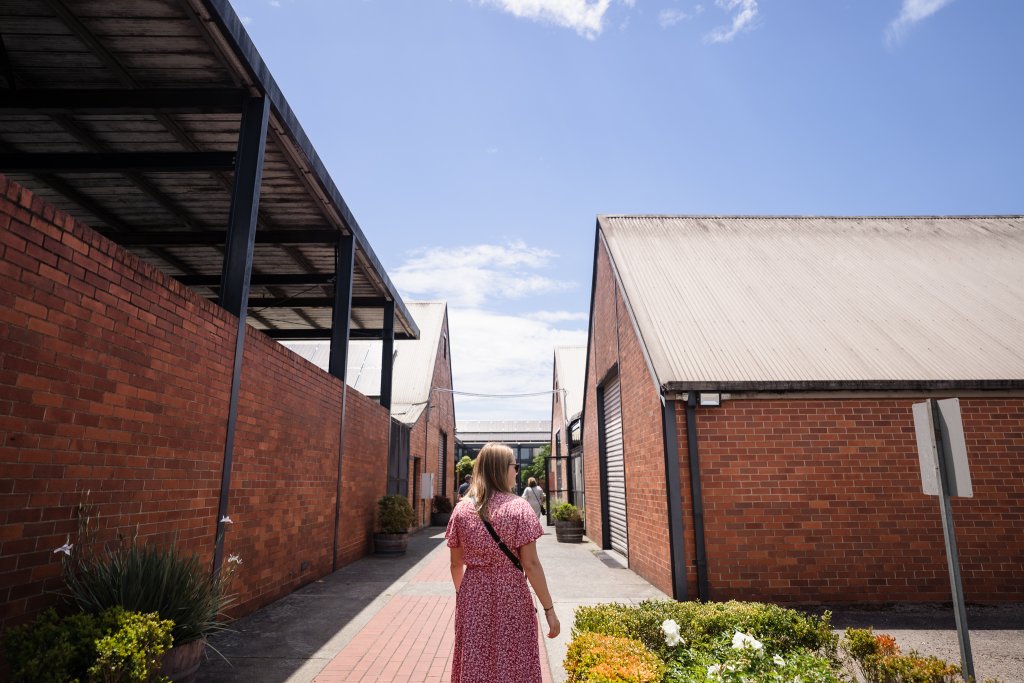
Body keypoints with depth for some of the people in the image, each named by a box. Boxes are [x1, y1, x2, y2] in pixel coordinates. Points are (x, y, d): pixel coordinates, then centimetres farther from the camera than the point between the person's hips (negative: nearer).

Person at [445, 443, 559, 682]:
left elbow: (456, 564, 5)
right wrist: (549, 609, -7)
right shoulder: (518, 507, -13)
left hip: (473, 599, 4)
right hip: (511, 599, -3)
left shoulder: (462, 509, -1)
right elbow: (530, 564, -14)